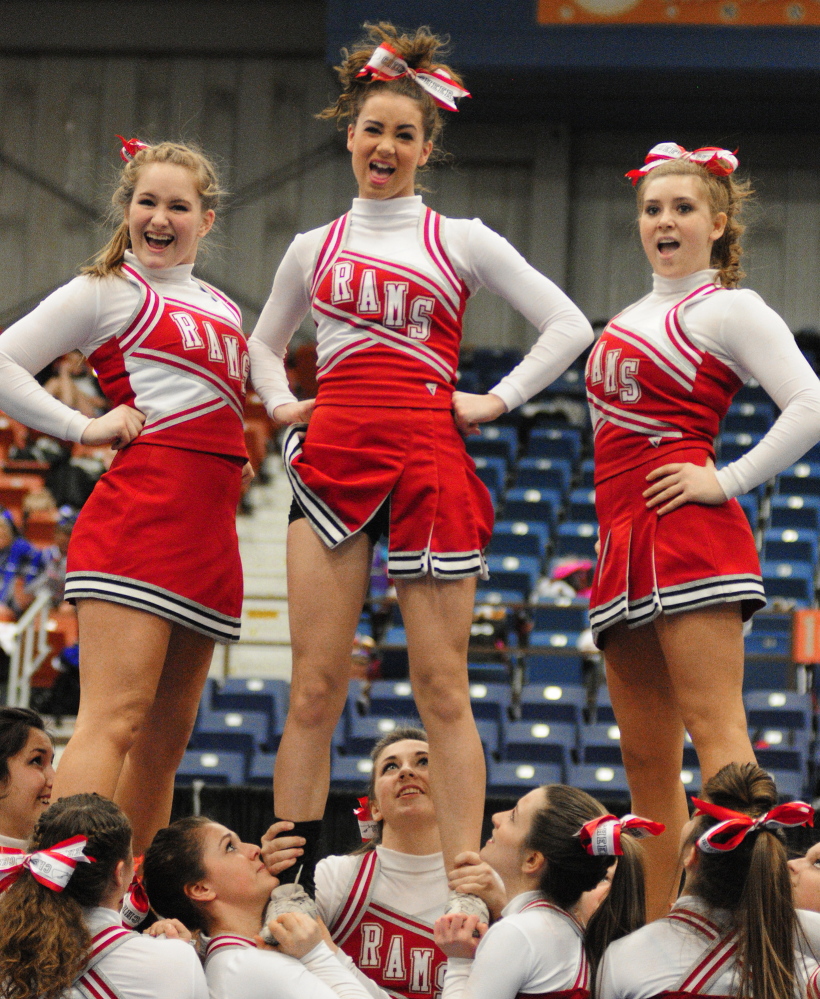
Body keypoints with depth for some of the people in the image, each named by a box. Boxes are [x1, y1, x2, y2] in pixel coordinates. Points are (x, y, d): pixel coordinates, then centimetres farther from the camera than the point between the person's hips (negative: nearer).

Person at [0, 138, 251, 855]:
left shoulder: (223, 309, 23)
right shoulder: (107, 292, 3)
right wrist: (86, 428, -7)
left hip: (209, 528, 8)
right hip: (139, 512, -8)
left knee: (165, 740, 8)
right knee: (114, 719, -20)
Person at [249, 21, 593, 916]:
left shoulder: (461, 242, 8)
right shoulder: (314, 248, 15)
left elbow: (569, 327, 9)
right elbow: (262, 344, 31)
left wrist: (496, 401, 2)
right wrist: (282, 405, 12)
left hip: (428, 460, -2)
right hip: (332, 457, 2)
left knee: (443, 690, -4)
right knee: (314, 687, -4)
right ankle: (289, 880, -3)